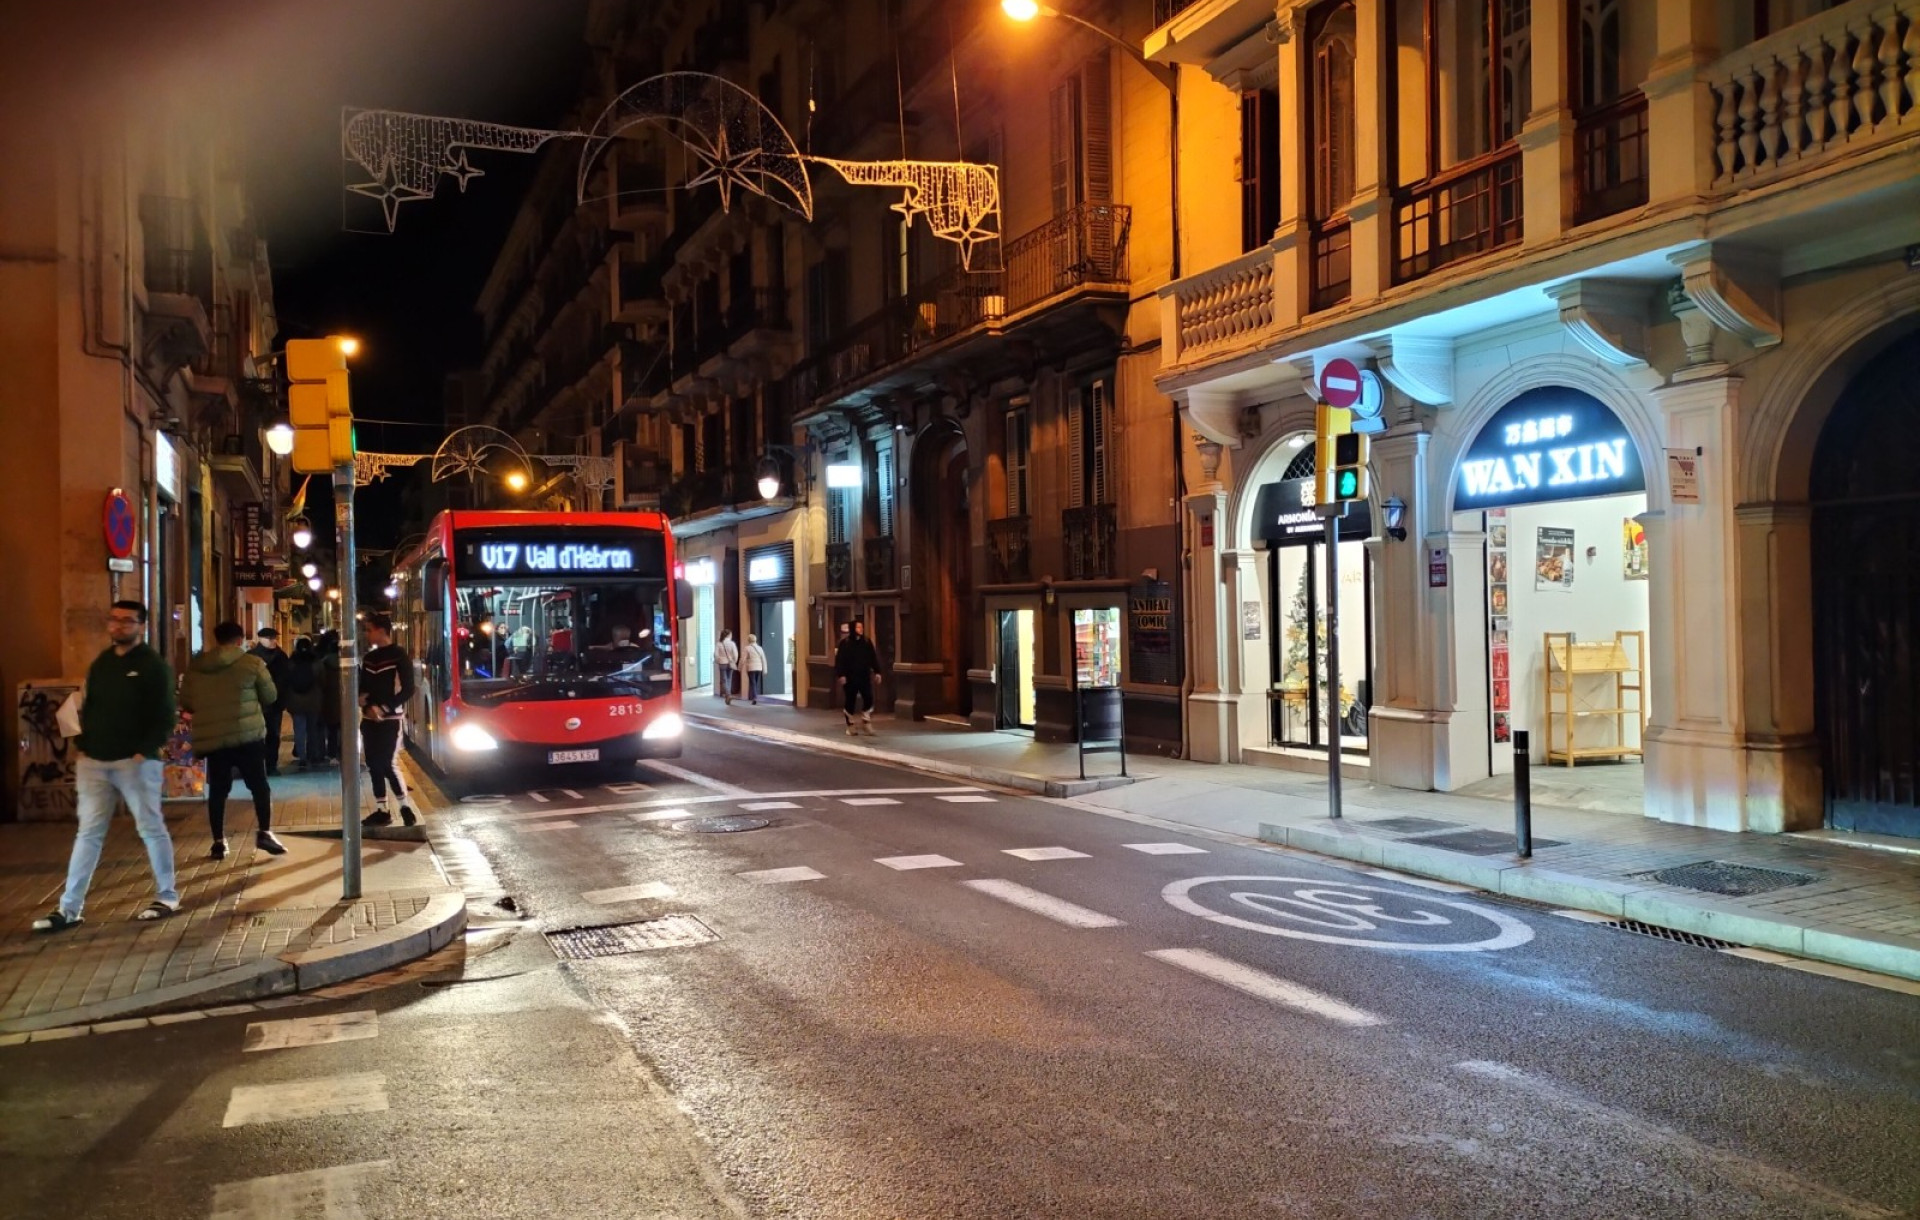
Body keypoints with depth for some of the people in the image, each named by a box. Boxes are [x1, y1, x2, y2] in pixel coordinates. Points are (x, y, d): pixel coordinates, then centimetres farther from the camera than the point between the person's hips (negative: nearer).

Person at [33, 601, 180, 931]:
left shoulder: (154, 666, -6)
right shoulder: (101, 662, 13)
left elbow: (164, 719, -10)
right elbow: (88, 707, 17)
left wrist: (143, 753, -18)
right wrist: (83, 748, 6)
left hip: (135, 761, -6)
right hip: (95, 761, 6)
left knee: (151, 828, 2)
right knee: (88, 833, 7)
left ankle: (167, 897, 14)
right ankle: (69, 909, 9)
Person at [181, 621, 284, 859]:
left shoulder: (196, 665, 6)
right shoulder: (252, 662, -4)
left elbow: (185, 701, 12)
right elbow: (271, 696, 5)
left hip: (211, 737, 3)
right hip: (247, 734, -3)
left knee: (217, 790, 10)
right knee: (259, 785, 6)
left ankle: (219, 842, 12)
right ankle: (264, 832, -3)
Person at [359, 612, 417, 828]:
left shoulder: (399, 656, -8)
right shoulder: (370, 657, 12)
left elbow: (408, 690, -12)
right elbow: (363, 686, 15)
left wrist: (385, 708, -19)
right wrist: (367, 705, -6)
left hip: (390, 719, -7)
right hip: (369, 719, 7)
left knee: (389, 765, -11)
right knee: (374, 766, 8)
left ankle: (405, 807, 3)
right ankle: (381, 811, 14)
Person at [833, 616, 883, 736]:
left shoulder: (867, 642, 7)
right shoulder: (845, 643, -5)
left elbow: (873, 658, 9)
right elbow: (840, 660, -7)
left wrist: (877, 672, 2)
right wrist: (841, 675, -15)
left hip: (864, 676, 3)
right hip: (850, 677, -3)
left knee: (869, 698, -7)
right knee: (851, 701, 4)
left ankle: (866, 722, 10)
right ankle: (850, 726, 14)